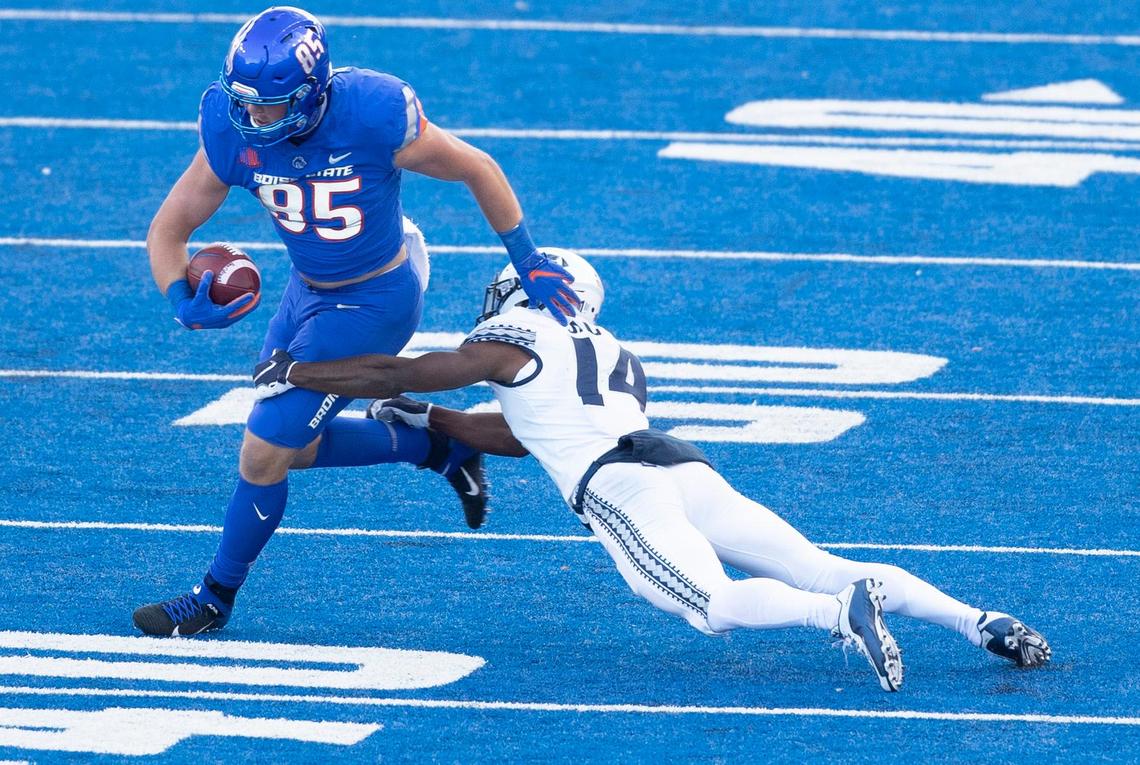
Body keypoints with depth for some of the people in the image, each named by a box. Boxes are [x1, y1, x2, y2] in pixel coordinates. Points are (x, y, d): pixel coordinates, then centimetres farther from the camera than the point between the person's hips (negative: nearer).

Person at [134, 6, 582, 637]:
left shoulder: (375, 118, -31)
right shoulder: (235, 135, -19)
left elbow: (478, 171, -15)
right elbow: (167, 231, -9)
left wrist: (528, 264, -9)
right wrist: (185, 305, -29)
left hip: (373, 303, -6)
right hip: (308, 291, 6)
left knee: (265, 452, -6)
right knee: (293, 445, 16)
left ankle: (216, 596, 15)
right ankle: (439, 447, 32)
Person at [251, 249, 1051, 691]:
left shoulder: (512, 341, 14)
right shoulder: (614, 357, 36)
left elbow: (394, 373, 18)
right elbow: (525, 436, 46)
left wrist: (294, 374, 29)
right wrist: (426, 420, 48)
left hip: (620, 485, -7)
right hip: (687, 470, 7)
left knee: (715, 606, -23)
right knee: (824, 569, -2)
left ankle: (842, 612, -48)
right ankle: (978, 619, -19)